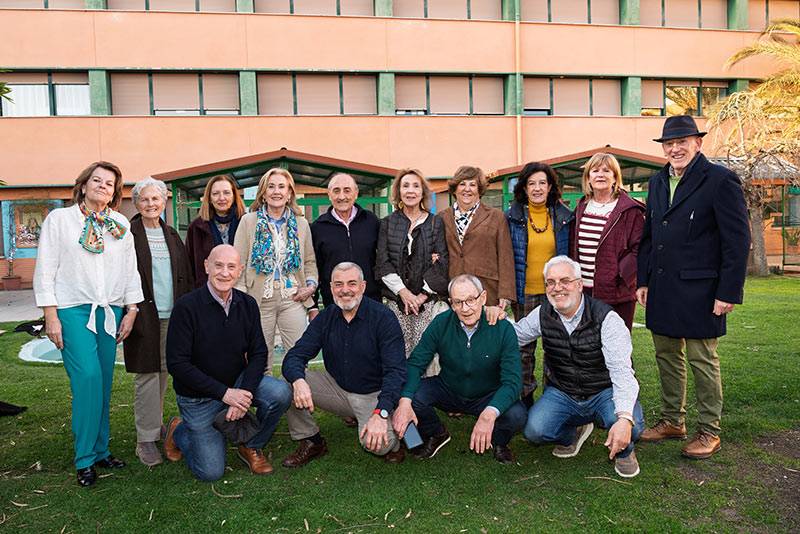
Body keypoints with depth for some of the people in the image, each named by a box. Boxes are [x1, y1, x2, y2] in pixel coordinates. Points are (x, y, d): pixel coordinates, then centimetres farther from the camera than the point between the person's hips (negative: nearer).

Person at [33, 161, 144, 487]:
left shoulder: (121, 225, 13)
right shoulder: (59, 219, 4)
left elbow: (130, 270, 14)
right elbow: (45, 270, 0)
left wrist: (131, 311, 8)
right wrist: (51, 316, -6)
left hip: (111, 311, 4)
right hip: (73, 310, -3)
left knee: (104, 382, 5)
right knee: (87, 377, -14)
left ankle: (100, 450, 18)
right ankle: (85, 459, -2)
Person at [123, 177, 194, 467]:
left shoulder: (171, 235, 15)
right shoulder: (129, 234, -3)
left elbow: (186, 274, 16)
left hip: (171, 314, 5)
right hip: (144, 314, -5)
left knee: (163, 371, 12)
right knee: (147, 374, -3)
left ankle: (157, 424, 28)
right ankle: (146, 439, 5)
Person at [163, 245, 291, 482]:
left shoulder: (247, 304, -5)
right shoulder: (186, 307, -18)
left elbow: (258, 353, -3)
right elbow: (177, 364, -19)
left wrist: (244, 394, -19)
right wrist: (224, 393, -23)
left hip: (238, 383, 4)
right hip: (199, 397, -3)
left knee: (281, 393, -24)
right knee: (211, 472, -4)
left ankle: (251, 447, 3)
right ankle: (178, 431, 26)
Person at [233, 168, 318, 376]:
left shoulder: (301, 224, 11)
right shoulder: (248, 221, 5)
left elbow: (310, 260, 19)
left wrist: (311, 284, 1)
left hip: (292, 299, 2)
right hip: (260, 299, -1)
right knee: (261, 360, 5)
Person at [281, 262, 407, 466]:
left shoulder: (383, 317, -15)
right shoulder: (325, 317, -1)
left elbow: (395, 371, -21)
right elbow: (295, 356, -6)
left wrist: (381, 414, -35)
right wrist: (298, 381, -31)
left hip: (374, 395, -4)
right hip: (337, 389, 4)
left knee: (375, 442, -32)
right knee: (287, 379, -15)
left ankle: (392, 441, 8)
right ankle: (312, 442, 3)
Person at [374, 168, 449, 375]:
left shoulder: (436, 223, 8)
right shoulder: (387, 223, 10)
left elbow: (441, 262, 0)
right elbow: (382, 262, 3)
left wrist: (422, 295, -8)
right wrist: (403, 292, -9)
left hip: (429, 301, -1)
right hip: (397, 300, 1)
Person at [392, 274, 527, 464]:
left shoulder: (503, 328, -20)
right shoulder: (441, 324, -15)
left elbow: (512, 381, -25)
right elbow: (415, 364, -15)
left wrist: (489, 414, -44)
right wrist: (404, 401, -35)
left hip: (489, 397, -2)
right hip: (448, 391, 2)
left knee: (517, 415, -32)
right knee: (412, 393, -25)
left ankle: (498, 441, 8)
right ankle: (435, 435, 9)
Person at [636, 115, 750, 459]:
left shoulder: (721, 180, -8)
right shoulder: (657, 182, 12)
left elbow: (738, 241, -11)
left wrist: (728, 293, -14)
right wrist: (643, 281, 12)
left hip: (699, 290, -7)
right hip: (661, 290, 7)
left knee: (702, 360, 4)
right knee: (667, 356, 15)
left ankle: (709, 431, 19)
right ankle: (672, 421, 30)